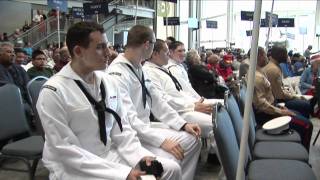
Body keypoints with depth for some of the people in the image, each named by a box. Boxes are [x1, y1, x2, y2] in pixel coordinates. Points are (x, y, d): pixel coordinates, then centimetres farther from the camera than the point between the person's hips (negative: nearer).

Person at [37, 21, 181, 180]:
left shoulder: (108, 82, 2)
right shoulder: (53, 93, -16)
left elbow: (121, 129, 6)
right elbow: (67, 151, -18)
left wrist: (141, 156, -12)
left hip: (110, 155, 6)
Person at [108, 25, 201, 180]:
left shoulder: (139, 69, 8)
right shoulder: (116, 74, -21)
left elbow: (156, 101, 9)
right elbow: (128, 119, -27)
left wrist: (183, 124, 0)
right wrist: (161, 140, -28)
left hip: (144, 129, 9)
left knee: (192, 139, 7)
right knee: (170, 161, -29)